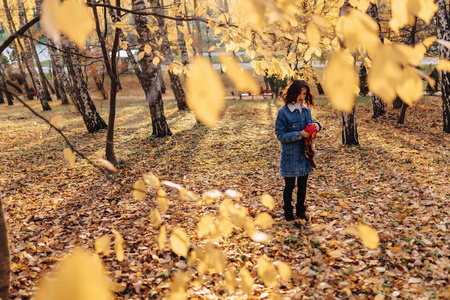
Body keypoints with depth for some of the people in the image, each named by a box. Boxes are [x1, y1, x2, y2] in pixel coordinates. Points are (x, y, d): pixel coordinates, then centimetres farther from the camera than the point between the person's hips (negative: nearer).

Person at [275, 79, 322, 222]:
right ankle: (288, 214, 26)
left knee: (302, 185, 16)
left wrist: (316, 125, -9)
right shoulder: (283, 112, -14)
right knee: (289, 186, 9)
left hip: (304, 154, 5)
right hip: (290, 156, -5)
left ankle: (301, 212, 33)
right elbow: (280, 134, -15)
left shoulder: (306, 109, 4)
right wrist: (299, 134, -24)